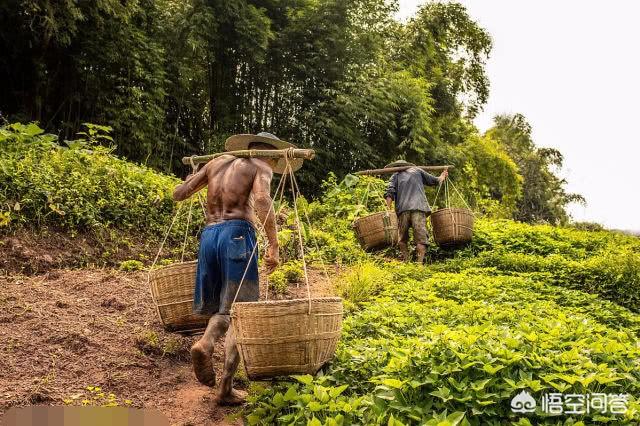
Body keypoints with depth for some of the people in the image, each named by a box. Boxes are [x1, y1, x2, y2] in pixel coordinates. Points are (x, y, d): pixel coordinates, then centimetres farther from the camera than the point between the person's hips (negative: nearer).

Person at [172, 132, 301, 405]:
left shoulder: (216, 162, 23)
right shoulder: (261, 166, 9)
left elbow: (178, 194, 20)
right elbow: (262, 200, -13)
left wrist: (199, 176, 39)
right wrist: (274, 244, -13)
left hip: (209, 234, 5)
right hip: (237, 232, -5)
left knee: (223, 306, 16)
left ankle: (205, 343, -16)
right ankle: (225, 389, -4)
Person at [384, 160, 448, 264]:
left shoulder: (395, 175, 21)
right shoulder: (417, 170, 24)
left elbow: (390, 193, 5)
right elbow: (433, 181, 28)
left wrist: (388, 209, 1)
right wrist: (442, 177, 47)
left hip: (403, 209, 0)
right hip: (419, 207, 0)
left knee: (402, 239, 11)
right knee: (421, 237, -5)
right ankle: (420, 262, -17)